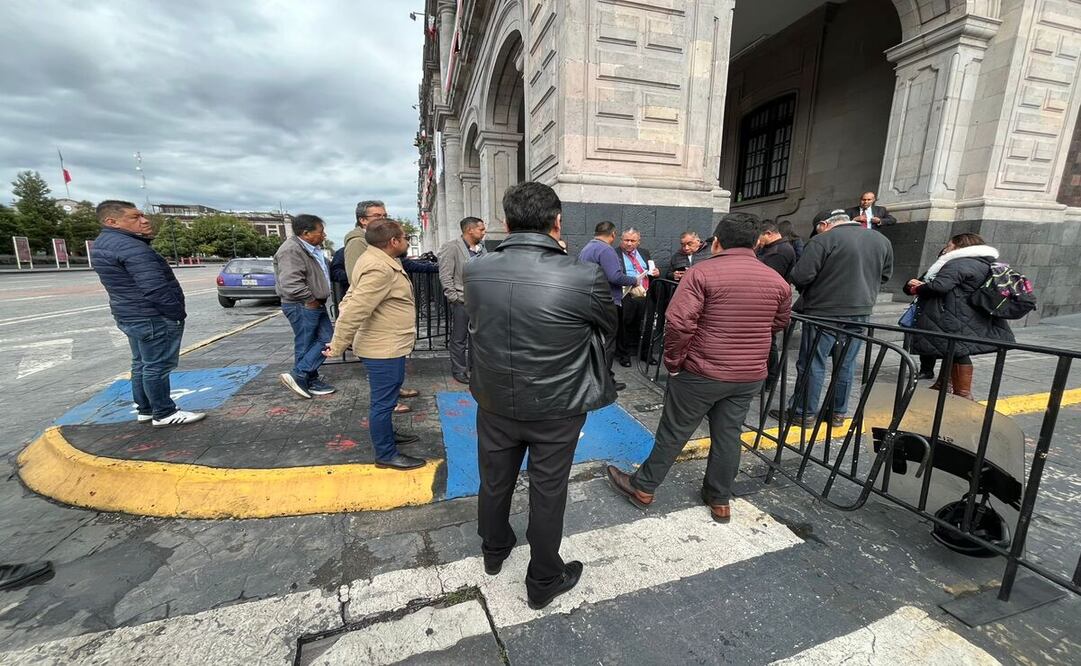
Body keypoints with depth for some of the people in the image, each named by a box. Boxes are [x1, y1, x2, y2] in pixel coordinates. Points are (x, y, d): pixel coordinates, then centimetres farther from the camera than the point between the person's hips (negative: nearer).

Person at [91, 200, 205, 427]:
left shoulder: (102, 243, 13)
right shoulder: (130, 247, -21)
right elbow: (155, 288, -26)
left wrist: (144, 236, 1)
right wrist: (178, 313, -15)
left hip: (129, 315, 10)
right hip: (153, 317, -10)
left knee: (142, 365, 17)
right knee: (157, 366, -2)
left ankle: (145, 410, 27)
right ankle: (164, 414, 6)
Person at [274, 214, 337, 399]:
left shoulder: (313, 249, 12)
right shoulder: (291, 251, -20)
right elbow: (290, 283, -28)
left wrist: (319, 300, 15)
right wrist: (311, 300, -17)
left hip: (315, 305, 10)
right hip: (302, 306, -10)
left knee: (326, 339, 11)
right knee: (305, 345, 0)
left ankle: (311, 380, 20)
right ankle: (298, 376, 13)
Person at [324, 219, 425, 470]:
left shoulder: (378, 260, 11)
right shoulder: (379, 268, -24)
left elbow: (350, 300, 13)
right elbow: (355, 310, -27)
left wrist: (339, 340, 11)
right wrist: (338, 346, -18)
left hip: (388, 345, 11)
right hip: (384, 348, -11)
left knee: (385, 398, 24)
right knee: (383, 401, 2)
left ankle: (387, 434, 41)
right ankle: (386, 455, 16)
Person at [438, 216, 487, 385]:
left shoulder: (481, 248, 9)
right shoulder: (451, 247, -8)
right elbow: (445, 276, -11)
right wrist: (454, 298, -13)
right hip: (461, 301, -6)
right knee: (459, 339, 5)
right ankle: (458, 371, 18)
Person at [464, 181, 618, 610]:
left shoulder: (475, 272, -13)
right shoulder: (584, 277, -22)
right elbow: (608, 331, -3)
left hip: (494, 402, 4)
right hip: (557, 408, -3)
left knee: (494, 482, 24)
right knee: (548, 493, 17)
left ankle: (494, 551, 52)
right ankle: (543, 581, 39)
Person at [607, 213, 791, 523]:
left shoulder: (703, 272, -14)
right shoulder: (777, 280, 3)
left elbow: (678, 322, -23)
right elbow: (780, 322, 18)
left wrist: (673, 362, -11)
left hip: (702, 372, -4)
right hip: (751, 376, 5)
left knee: (673, 432, 8)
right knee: (728, 434, 16)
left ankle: (643, 487, 24)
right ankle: (720, 499, 31)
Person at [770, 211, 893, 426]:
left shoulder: (823, 240, -11)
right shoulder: (882, 241, 11)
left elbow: (800, 276, -16)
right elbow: (885, 275, 19)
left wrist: (808, 291, 4)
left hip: (823, 312, -6)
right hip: (860, 312, 6)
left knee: (812, 363, 2)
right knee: (846, 364, 13)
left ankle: (804, 413, 10)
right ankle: (838, 413, 23)